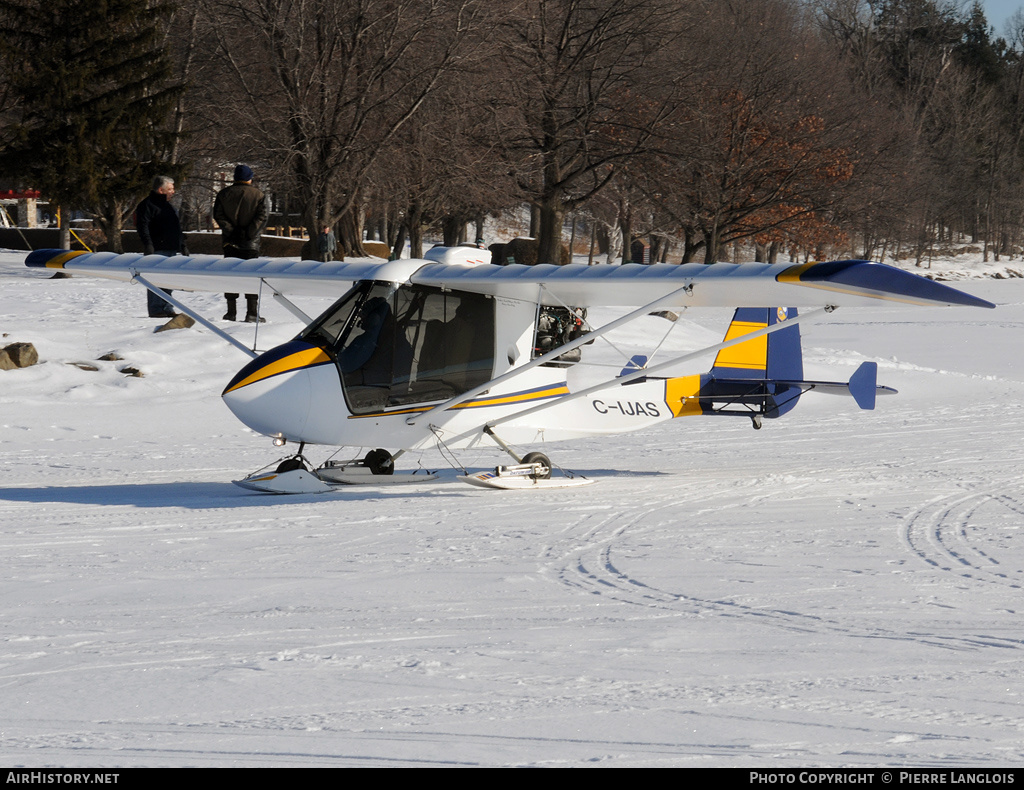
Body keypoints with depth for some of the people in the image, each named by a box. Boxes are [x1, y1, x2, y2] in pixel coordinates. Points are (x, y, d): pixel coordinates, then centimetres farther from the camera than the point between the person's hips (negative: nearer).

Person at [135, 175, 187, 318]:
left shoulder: (169, 207, 23)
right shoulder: (147, 205, -5)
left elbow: (177, 228, 32)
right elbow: (142, 226, -14)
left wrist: (182, 245, 27)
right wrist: (148, 245, -23)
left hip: (171, 250, 9)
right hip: (157, 251, -9)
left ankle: (167, 309, 14)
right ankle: (155, 310, -9)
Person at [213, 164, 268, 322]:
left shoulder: (224, 194, 6)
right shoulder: (258, 195, 1)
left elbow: (218, 215, -3)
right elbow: (262, 217, -8)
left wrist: (231, 231, -9)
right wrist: (249, 234, -12)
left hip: (230, 243, 2)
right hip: (251, 243, -2)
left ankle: (231, 312, 3)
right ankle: (252, 313, -4)